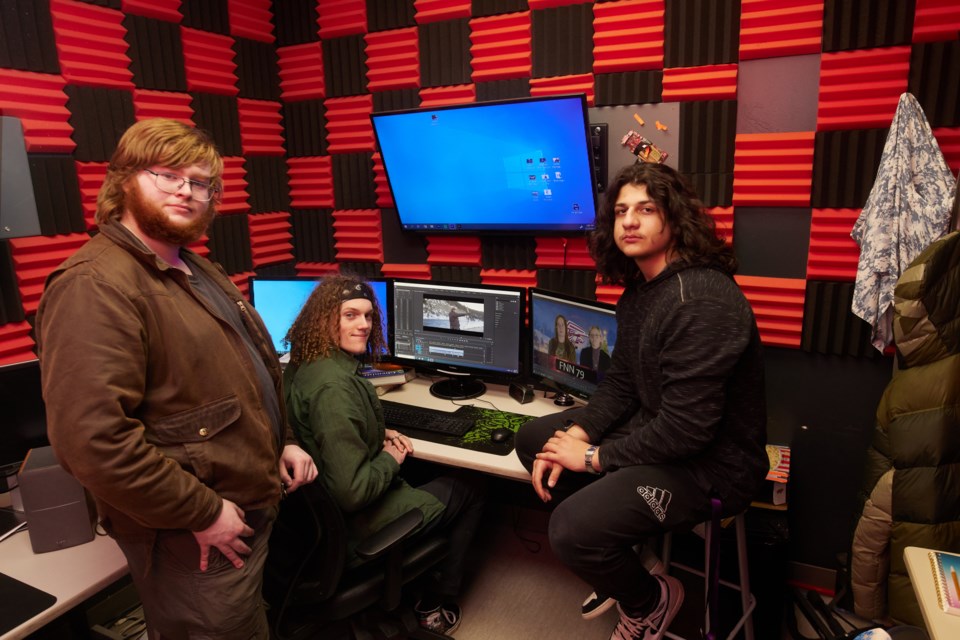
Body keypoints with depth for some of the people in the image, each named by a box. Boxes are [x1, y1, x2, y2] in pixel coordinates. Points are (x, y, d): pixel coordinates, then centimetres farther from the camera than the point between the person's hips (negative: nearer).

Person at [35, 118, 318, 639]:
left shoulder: (198, 273, 12)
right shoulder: (95, 286, -21)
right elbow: (90, 435, -29)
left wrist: (283, 440, 9)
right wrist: (200, 511, -23)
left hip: (251, 507, 10)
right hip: (195, 539, -9)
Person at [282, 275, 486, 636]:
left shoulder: (302, 367, -3)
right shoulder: (333, 386, -33)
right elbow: (353, 492, -34)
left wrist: (381, 436, 2)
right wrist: (390, 459, -15)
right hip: (359, 519, -9)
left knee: (428, 474, 29)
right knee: (471, 491, 11)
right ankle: (437, 607, 26)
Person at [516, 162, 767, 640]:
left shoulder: (702, 299, -27)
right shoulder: (638, 291, 6)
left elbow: (687, 427, -29)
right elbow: (620, 383, 8)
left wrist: (595, 456, -17)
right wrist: (576, 435, -8)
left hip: (709, 461, -10)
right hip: (652, 426, 10)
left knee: (571, 528, -25)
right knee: (533, 438, 10)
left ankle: (650, 602, 11)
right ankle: (615, 560, 22)